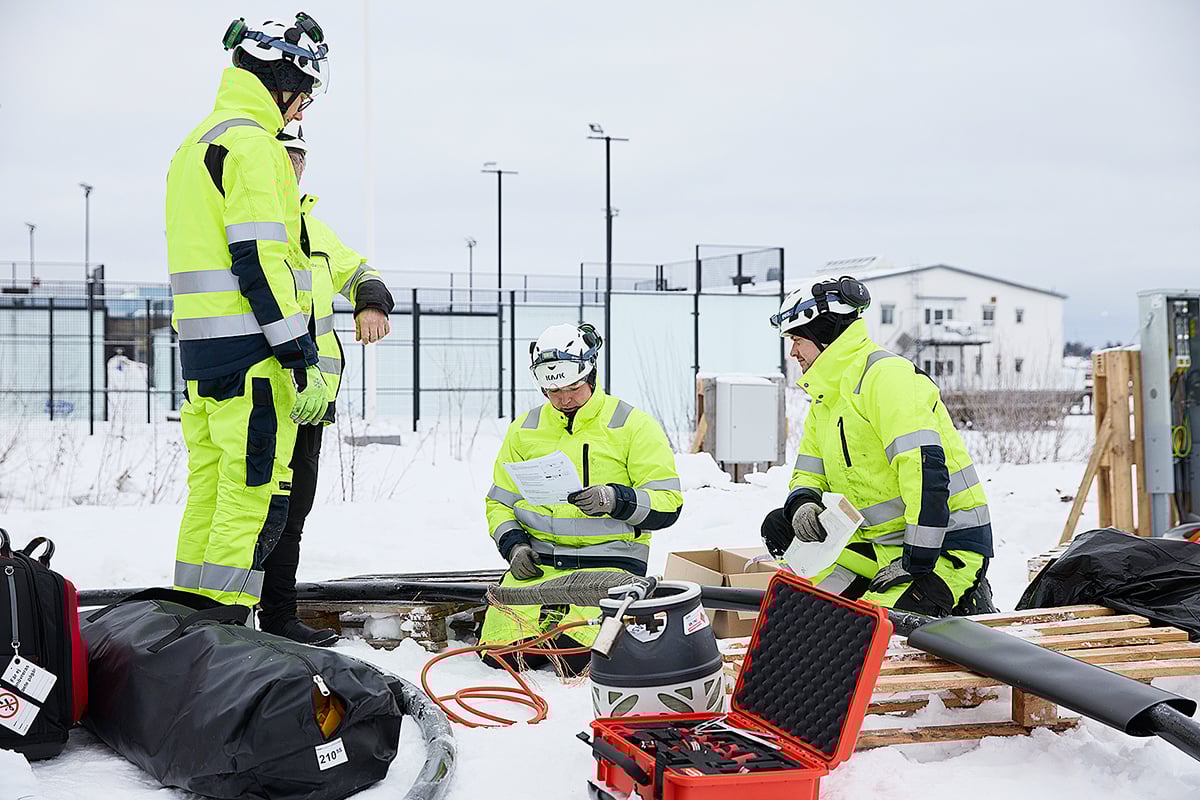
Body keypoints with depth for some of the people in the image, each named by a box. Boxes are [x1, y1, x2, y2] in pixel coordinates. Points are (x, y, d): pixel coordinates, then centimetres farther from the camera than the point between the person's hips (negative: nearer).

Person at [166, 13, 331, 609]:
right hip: (248, 347, -10)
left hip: (198, 347, 10)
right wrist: (302, 359, -19)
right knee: (255, 495, -7)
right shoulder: (252, 142, -10)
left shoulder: (196, 144, 21)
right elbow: (260, 260, -18)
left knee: (209, 488, 14)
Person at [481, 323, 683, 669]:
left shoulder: (634, 425, -1)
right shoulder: (524, 429, 12)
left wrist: (614, 500, -22)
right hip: (536, 561, 4)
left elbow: (667, 504, -4)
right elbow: (500, 500, 19)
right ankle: (552, 614, 15)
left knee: (576, 654, -25)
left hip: (609, 559, -3)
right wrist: (513, 545, -1)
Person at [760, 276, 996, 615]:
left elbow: (926, 467, -25)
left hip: (947, 545, -9)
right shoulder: (825, 399, 16)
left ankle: (964, 604, -1)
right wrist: (802, 503, -7)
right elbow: (808, 473, 19)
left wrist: (916, 563, -24)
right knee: (779, 525, 1)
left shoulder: (886, 375, -16)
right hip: (881, 544, 10)